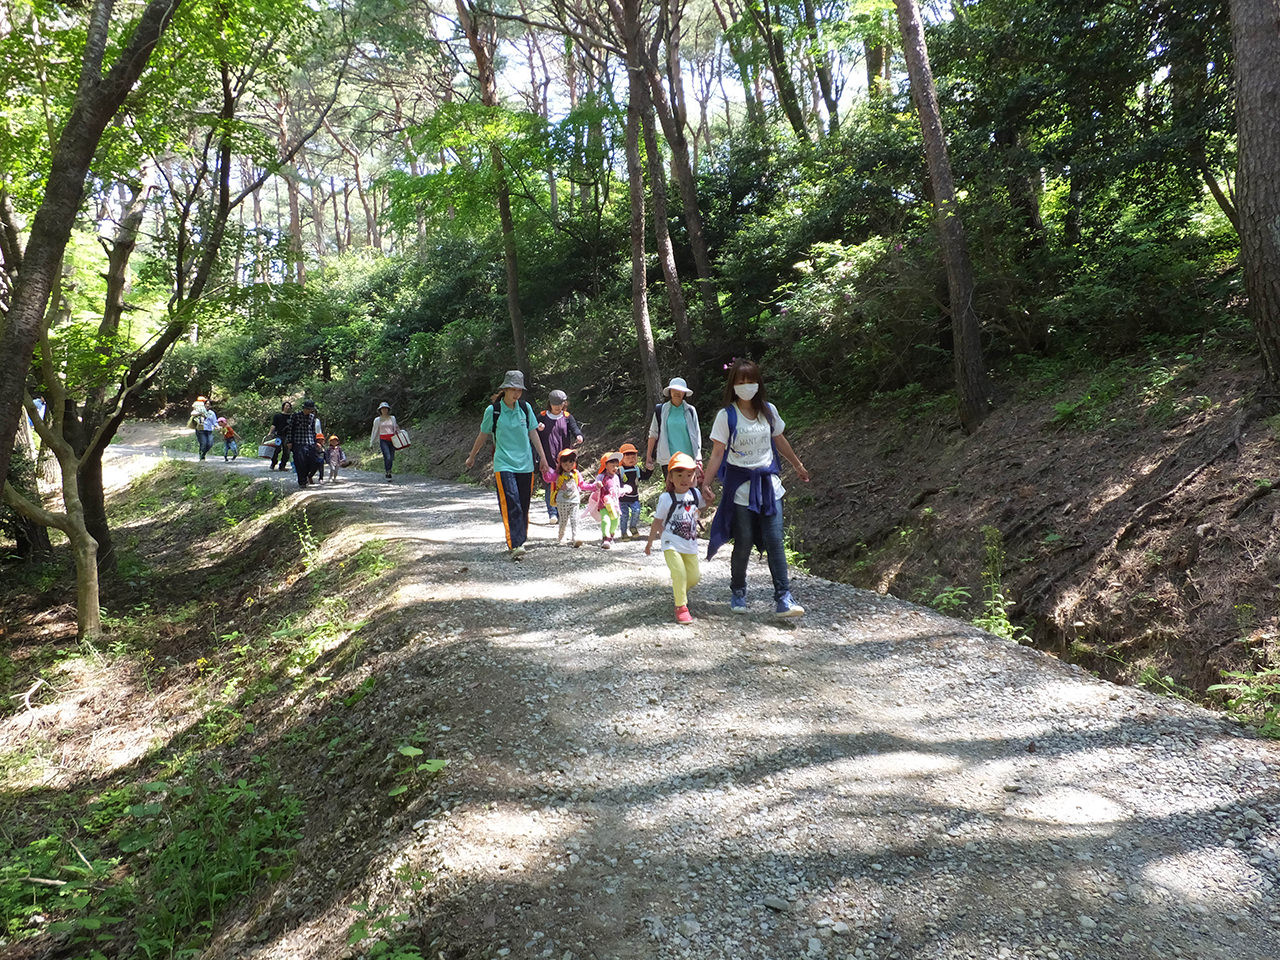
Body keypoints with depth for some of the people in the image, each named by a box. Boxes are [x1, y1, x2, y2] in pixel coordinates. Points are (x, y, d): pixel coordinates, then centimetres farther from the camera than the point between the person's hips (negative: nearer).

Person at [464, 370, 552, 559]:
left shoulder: (525, 408, 3)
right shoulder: (493, 410, -4)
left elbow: (533, 434, 10)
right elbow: (482, 435, 9)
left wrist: (544, 460, 8)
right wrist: (472, 457, 20)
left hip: (525, 464, 3)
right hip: (504, 464, -3)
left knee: (524, 505, 7)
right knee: (511, 504, -15)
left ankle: (520, 540, 22)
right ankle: (515, 545, -18)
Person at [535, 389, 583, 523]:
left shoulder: (567, 417, 8)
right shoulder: (542, 417, 8)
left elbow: (575, 428, -8)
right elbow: (535, 437, 11)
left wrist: (579, 435, -32)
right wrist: (539, 430, -13)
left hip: (563, 458, 1)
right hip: (547, 458, -1)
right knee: (549, 486, -8)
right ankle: (552, 513, -9)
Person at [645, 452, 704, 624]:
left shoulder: (695, 494, 3)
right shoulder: (666, 498, -10)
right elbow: (657, 522, 0)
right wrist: (650, 543, 7)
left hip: (690, 544, 5)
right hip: (671, 543, -5)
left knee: (694, 577, 5)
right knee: (679, 572, -21)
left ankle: (679, 590, 37)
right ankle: (681, 607, -8)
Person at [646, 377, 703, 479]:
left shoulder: (690, 411, 8)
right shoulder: (660, 410, 6)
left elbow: (697, 434, 6)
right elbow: (653, 434, 9)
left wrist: (698, 458, -3)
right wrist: (648, 456, 6)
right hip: (668, 459, -1)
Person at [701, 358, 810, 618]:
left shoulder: (769, 410, 5)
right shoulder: (726, 416, -7)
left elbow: (779, 441, 19)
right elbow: (717, 453, -8)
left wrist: (798, 466, 29)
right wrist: (705, 484, -17)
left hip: (768, 483, 3)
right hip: (740, 486, -3)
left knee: (774, 541, -4)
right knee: (743, 543, 2)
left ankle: (783, 599, -3)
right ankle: (738, 592, 23)